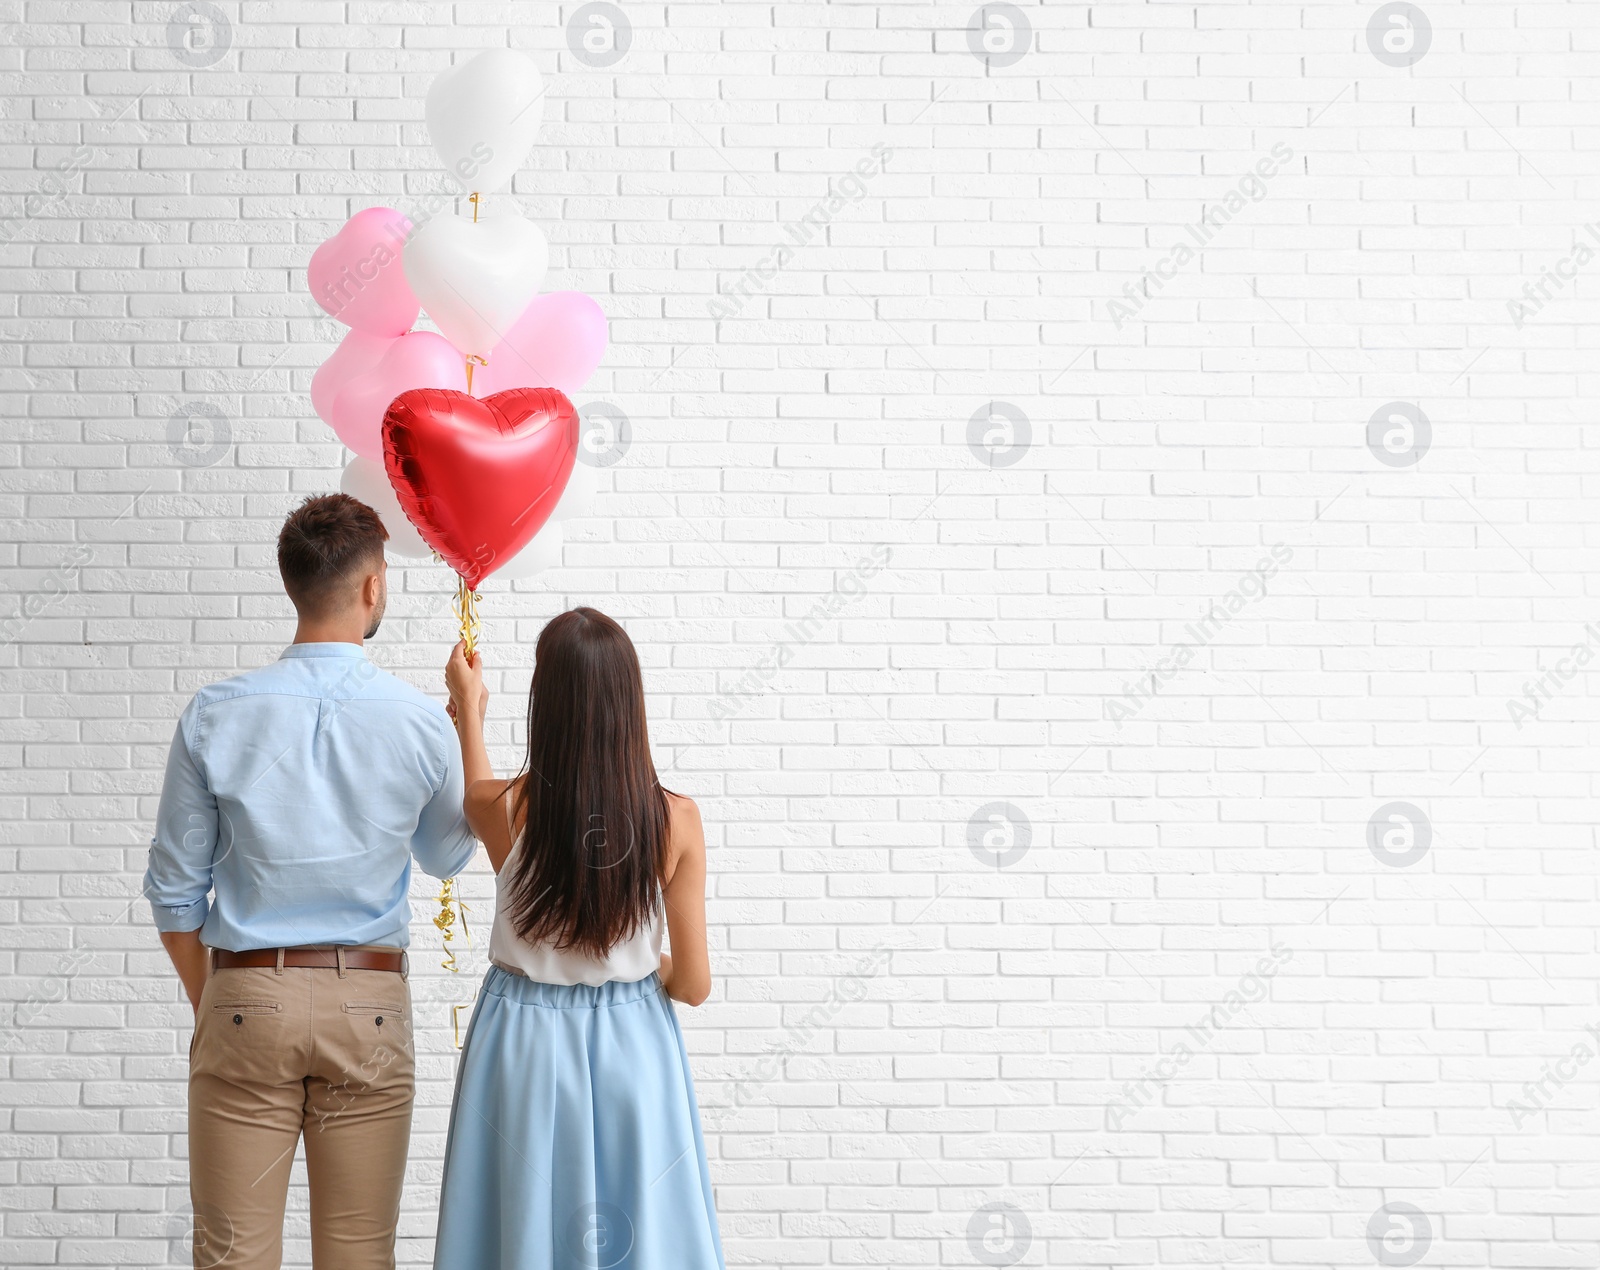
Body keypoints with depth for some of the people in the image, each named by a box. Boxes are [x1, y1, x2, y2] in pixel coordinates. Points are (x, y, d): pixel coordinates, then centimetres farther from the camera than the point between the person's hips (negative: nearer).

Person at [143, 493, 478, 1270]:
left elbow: (176, 891, 2)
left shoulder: (214, 718, -4)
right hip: (368, 1002, 0)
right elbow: (448, 858, 15)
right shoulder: (422, 723, -5)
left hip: (245, 1000, 0)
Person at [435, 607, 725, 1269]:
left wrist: (469, 708, 31)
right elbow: (693, 983, -8)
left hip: (524, 1046, 0)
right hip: (632, 1047, 0)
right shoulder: (676, 820, -13)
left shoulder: (504, 809, -14)